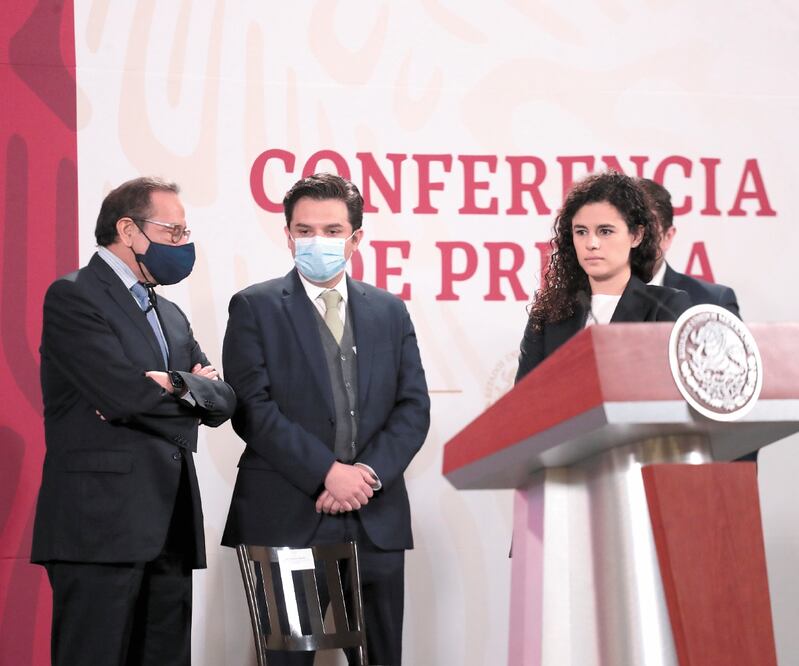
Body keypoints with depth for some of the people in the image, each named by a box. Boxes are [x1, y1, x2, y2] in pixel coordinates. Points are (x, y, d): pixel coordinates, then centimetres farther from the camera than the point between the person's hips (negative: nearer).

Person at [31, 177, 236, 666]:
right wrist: (192, 389, 1)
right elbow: (123, 394, -17)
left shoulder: (170, 314, 22)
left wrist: (177, 385, -10)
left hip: (168, 531, 8)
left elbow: (223, 402, 11)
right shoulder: (72, 297, -4)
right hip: (100, 526, -8)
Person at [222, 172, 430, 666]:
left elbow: (414, 407, 8)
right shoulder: (255, 308, 2)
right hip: (287, 518, -3)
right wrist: (327, 472, -14)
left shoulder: (390, 311, 14)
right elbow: (253, 409, -8)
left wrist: (370, 472, -9)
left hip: (377, 520, 4)